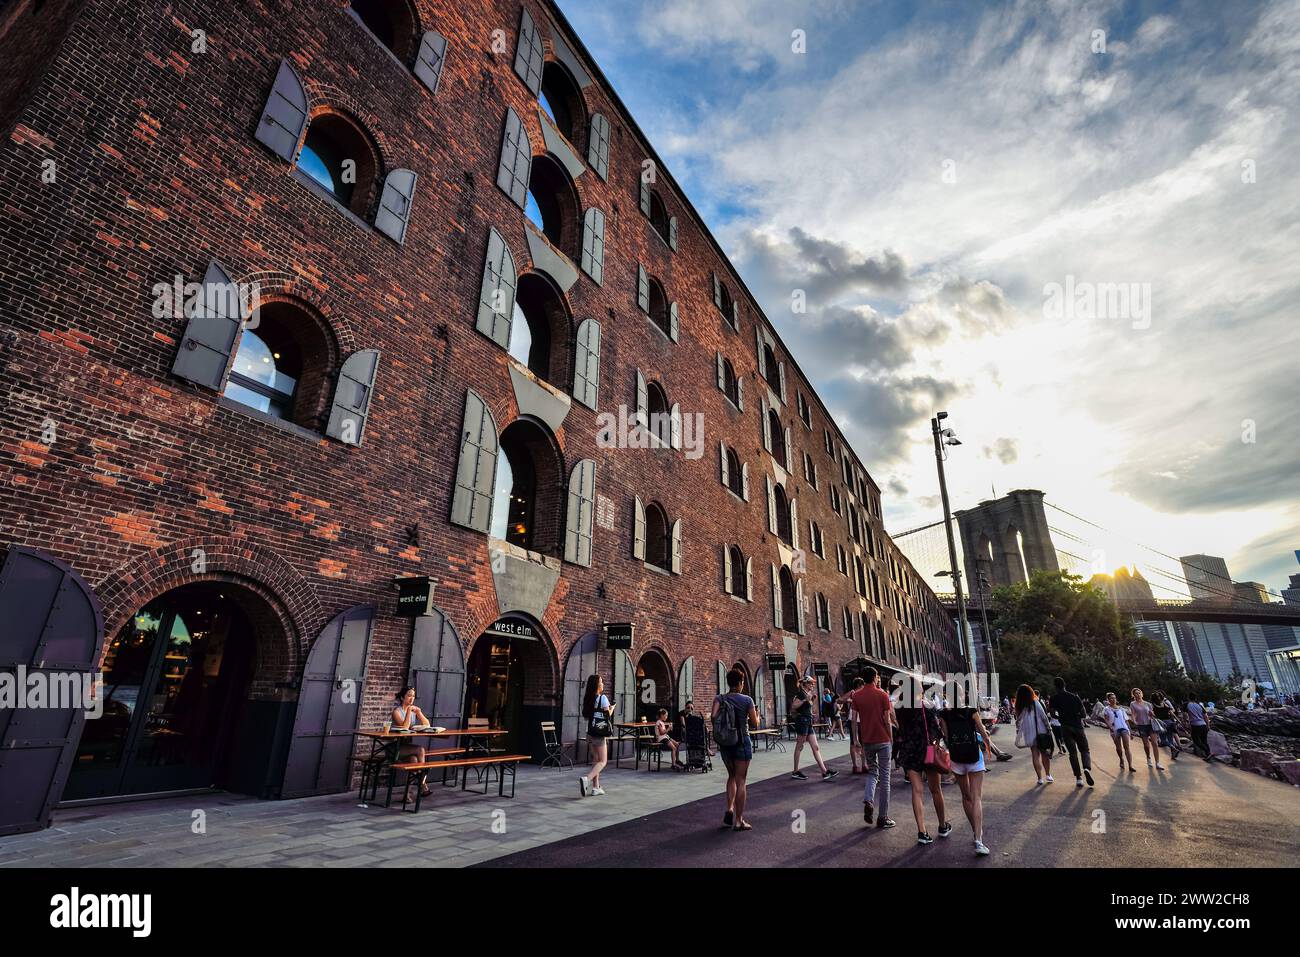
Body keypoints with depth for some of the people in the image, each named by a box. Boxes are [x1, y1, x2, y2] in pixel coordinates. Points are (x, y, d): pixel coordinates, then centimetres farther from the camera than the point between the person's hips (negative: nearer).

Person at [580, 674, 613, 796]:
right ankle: (586, 779, -20)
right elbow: (608, 715, -9)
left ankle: (596, 787, 16)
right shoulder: (603, 698, -12)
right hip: (600, 733, -7)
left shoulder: (588, 698, 6)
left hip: (590, 733, 7)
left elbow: (586, 716, 10)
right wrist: (612, 707, 10)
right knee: (603, 761, -1)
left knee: (595, 760, 15)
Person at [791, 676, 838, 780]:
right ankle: (796, 772, 9)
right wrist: (805, 699, -25)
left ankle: (825, 772, 4)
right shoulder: (801, 693, -12)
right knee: (799, 747, 0)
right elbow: (793, 706, -22)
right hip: (802, 721, -9)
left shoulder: (808, 694, 15)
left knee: (815, 748, 5)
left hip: (808, 723, 9)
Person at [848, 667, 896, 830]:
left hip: (867, 741, 3)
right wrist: (891, 739, 3)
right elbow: (887, 720, -7)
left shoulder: (856, 696, 0)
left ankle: (868, 801, -4)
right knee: (884, 777, 6)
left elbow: (854, 719, 1)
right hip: (883, 740, -3)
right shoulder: (882, 695, -7)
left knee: (872, 772, 20)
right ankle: (883, 818, 11)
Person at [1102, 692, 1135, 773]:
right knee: (1118, 747, 6)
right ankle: (1121, 760, 30)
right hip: (1114, 730, -1)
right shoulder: (1107, 709, 7)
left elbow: (1126, 720, 17)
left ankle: (1130, 765, -13)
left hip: (1123, 728, 1)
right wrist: (1110, 727, -18)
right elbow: (1106, 720, -2)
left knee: (1126, 746, -9)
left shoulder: (1121, 709, 16)